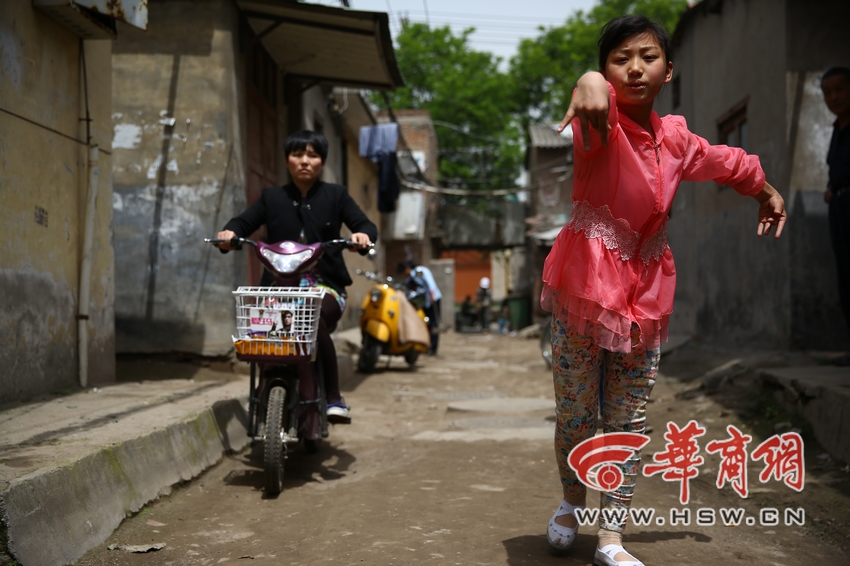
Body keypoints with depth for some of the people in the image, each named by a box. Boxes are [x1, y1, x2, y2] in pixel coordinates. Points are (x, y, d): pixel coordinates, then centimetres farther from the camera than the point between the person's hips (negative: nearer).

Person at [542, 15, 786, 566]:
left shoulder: (675, 138, 6)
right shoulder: (604, 123, -11)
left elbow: (724, 161, 27)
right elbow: (596, 103, -38)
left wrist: (766, 190, 42)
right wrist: (590, 84, -61)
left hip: (645, 295, 4)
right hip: (586, 289, -4)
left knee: (629, 420, 6)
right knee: (576, 413, 5)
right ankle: (571, 504, 32)